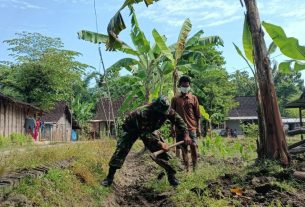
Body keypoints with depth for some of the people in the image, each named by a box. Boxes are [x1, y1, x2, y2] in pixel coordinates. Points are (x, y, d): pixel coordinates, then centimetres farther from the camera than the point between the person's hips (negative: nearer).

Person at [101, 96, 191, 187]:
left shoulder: (167, 111, -26)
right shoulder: (142, 113, -43)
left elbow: (178, 120, -13)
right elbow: (144, 134, -39)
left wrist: (186, 135, -21)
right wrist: (159, 143, -42)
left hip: (149, 129, 4)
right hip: (131, 129, -4)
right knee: (121, 151, -11)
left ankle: (171, 174, 6)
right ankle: (110, 177, 1)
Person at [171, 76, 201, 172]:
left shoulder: (193, 98, 6)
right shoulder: (175, 99, 7)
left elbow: (197, 114, 6)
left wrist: (199, 127, 1)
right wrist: (172, 127, 4)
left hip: (192, 127, -1)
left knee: (194, 146, -8)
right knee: (183, 148, 6)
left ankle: (195, 167, 3)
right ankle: (186, 168, 13)